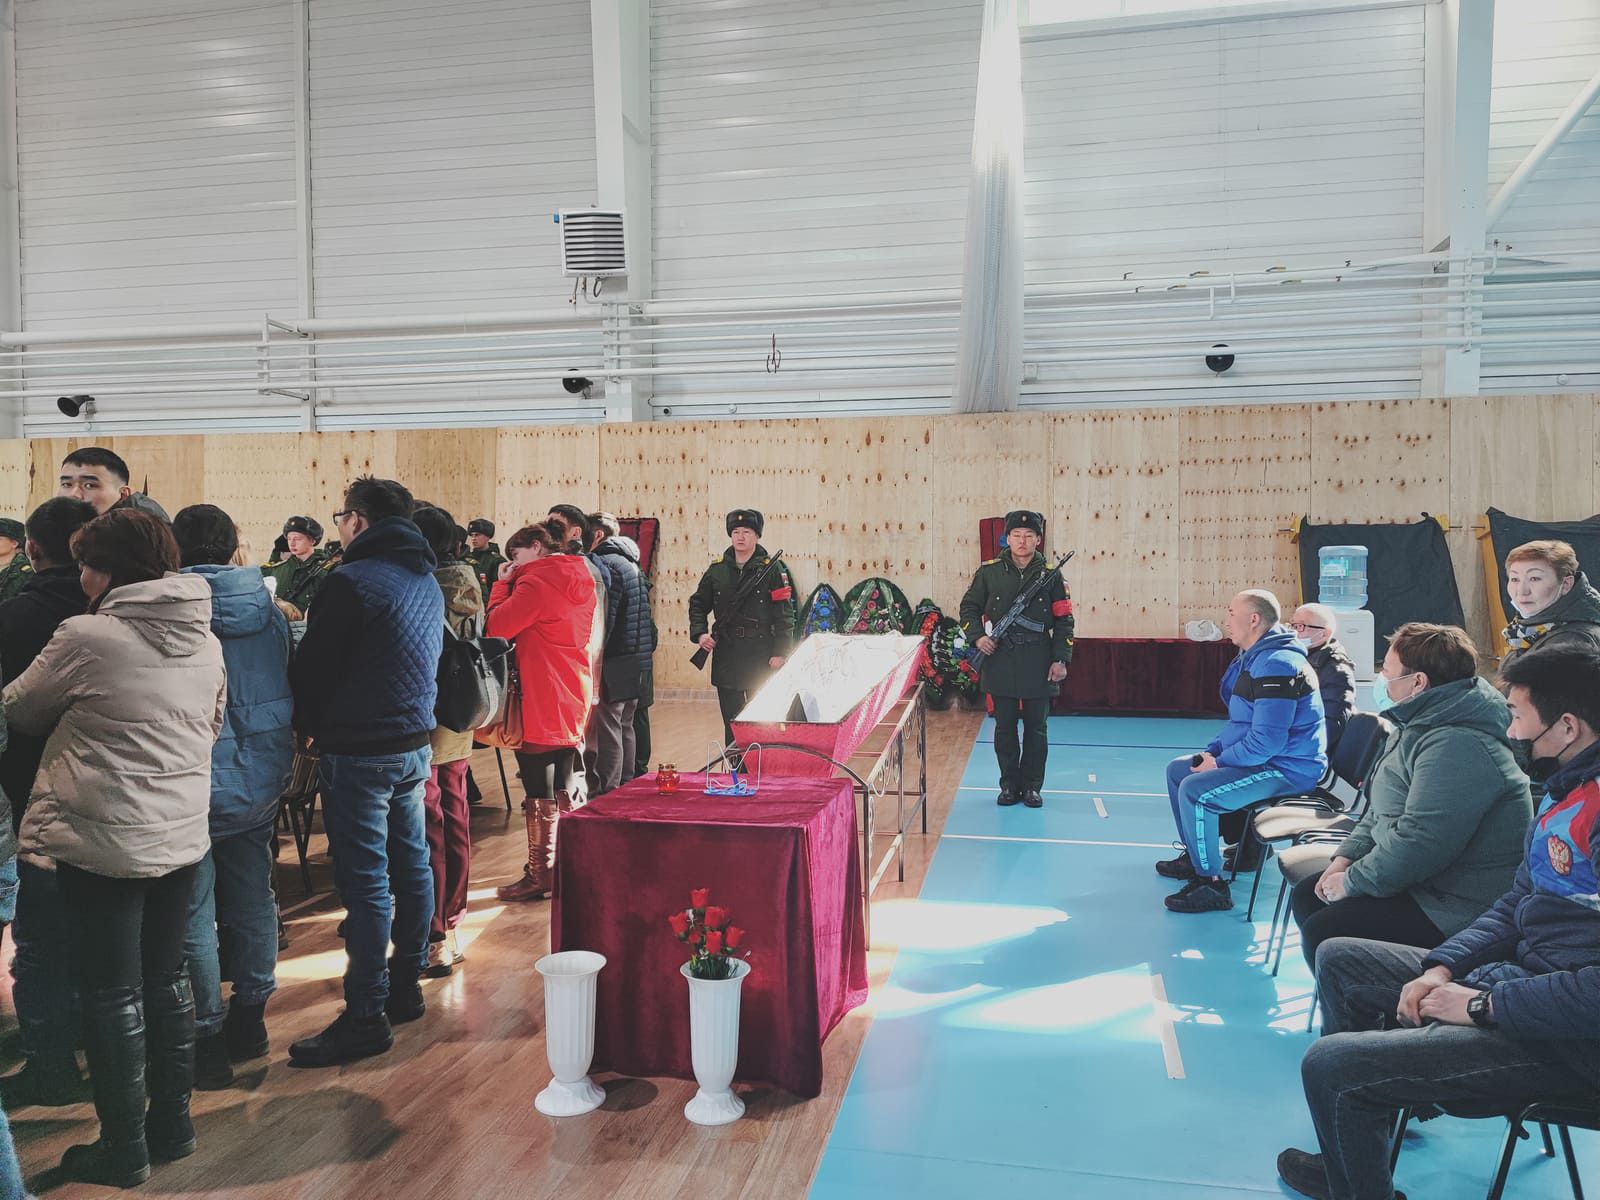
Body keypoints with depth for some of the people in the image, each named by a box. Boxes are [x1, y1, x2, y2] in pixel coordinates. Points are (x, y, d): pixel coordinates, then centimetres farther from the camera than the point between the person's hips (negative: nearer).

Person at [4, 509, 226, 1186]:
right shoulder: (205, 639, 3)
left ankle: (124, 1148, 19)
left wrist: (70, 716, 21)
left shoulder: (87, 636, -14)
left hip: (101, 843, -6)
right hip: (183, 836, 6)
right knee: (166, 980, 17)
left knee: (112, 994, 7)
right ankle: (173, 1124, 29)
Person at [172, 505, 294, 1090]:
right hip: (262, 780, 5)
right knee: (253, 900, 16)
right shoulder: (269, 609, 1)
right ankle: (250, 1020, 29)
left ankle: (207, 1040, 14)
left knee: (193, 916, 6)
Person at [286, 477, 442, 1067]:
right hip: (415, 743, 9)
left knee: (365, 881, -3)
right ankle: (406, 985, 28)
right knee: (411, 866, 15)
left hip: (360, 753, -9)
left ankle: (366, 1015, 4)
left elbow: (312, 668, -12)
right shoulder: (427, 582, 11)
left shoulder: (351, 582, -16)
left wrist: (308, 727, 7)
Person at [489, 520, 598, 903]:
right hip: (574, 699, 9)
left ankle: (539, 874, 7)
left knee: (539, 792, 0)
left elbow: (498, 626, -17)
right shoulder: (581, 578, 11)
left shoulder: (537, 580, -14)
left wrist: (503, 582, -4)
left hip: (541, 702, -8)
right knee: (565, 786, 17)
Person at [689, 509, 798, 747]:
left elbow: (784, 614, -5)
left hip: (761, 656, -3)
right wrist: (699, 633, 1)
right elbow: (698, 603, 18)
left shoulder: (772, 570, -3)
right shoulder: (717, 570, 8)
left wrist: (780, 653, -10)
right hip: (726, 657, 3)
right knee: (731, 719, 10)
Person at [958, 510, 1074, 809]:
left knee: (1036, 728, 6)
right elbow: (969, 607, 11)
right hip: (1000, 661, 0)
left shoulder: (1051, 575, 1)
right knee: (1005, 728, 7)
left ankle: (1032, 786, 19)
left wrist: (1061, 659, -3)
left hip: (1038, 665, 0)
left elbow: (1064, 621, 3)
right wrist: (977, 636, -6)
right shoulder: (989, 572, 2)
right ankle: (1009, 785, 19)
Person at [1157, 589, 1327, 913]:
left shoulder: (1276, 665, -23)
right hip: (1262, 758, 11)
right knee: (1177, 768, 15)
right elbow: (1240, 722, 21)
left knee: (1194, 790, -27)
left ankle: (1211, 884, -15)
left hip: (1288, 769, -11)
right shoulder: (1253, 657, 12)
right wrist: (1211, 752, 6)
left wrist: (1219, 763, -17)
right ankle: (1193, 855, 25)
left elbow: (1267, 740, -29)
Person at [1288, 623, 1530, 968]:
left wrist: (1352, 882, -18)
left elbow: (1417, 843, -30)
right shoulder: (1416, 726, 11)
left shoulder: (1456, 746, -25)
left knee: (1321, 933, -19)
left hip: (1455, 908, -11)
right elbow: (1379, 810, 18)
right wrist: (1346, 858, 5)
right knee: (1306, 897, 10)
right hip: (1413, 879, 11)